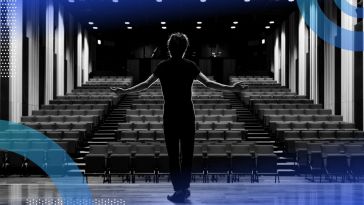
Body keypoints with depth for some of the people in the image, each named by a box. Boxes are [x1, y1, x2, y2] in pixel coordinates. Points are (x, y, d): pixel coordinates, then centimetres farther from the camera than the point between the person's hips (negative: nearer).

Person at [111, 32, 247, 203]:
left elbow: (145, 85, 0)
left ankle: (179, 190, 1)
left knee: (173, 154, 3)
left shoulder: (163, 66, 0)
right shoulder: (190, 66, -1)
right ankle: (184, 188, 12)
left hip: (170, 115, 0)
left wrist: (124, 91, 11)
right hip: (187, 114, 0)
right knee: (187, 153, 9)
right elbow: (208, 83, -6)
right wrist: (231, 88, -1)